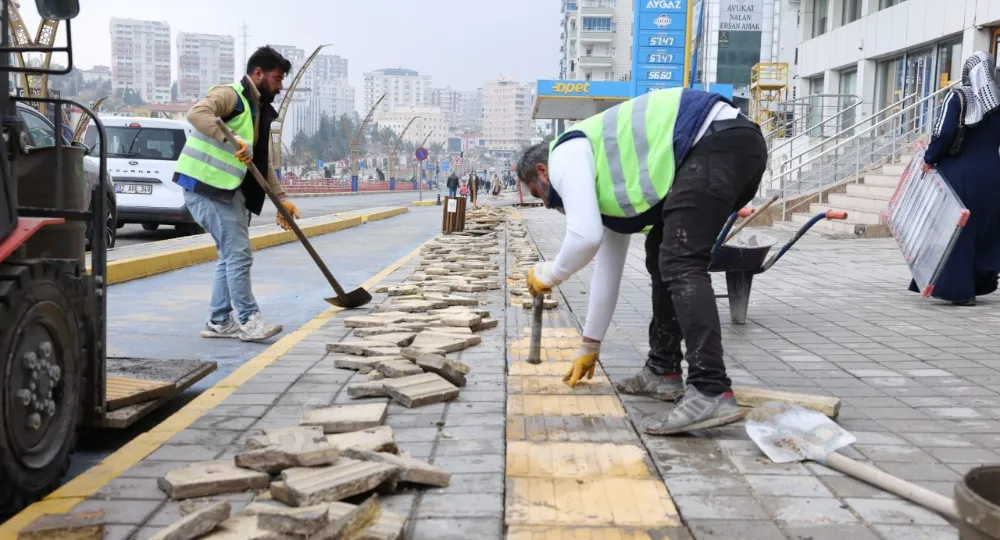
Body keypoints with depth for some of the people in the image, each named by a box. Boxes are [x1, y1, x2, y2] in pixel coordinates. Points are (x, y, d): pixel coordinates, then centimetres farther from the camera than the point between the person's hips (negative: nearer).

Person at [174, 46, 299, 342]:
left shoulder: (259, 111, 18)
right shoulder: (230, 95, -9)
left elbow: (263, 164, 20)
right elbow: (197, 113, -30)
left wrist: (281, 199, 12)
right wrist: (233, 140, -38)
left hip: (229, 190, 10)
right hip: (206, 187, -10)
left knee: (232, 255, 12)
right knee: (239, 253, -10)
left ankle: (219, 321, 20)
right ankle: (248, 320, -4)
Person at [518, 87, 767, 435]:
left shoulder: (565, 155, 3)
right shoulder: (606, 184, 29)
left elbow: (586, 237, -11)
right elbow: (609, 263, 33)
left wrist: (548, 274, 10)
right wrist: (590, 345, 40)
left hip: (717, 141, -10)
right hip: (739, 145, 10)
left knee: (680, 264, -16)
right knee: (664, 255, 18)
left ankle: (712, 394, -23)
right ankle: (664, 371, 20)